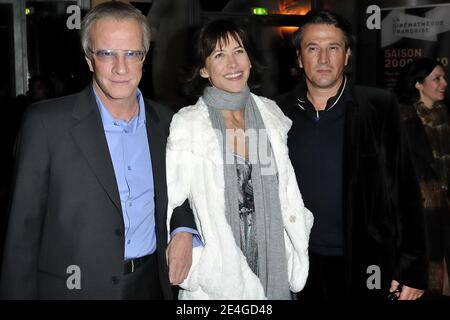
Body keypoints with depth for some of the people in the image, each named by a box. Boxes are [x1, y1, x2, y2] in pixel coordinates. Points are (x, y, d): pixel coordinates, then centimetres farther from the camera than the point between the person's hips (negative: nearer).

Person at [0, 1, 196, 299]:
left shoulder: (164, 121, 1)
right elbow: (24, 227, -10)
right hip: (75, 286, -3)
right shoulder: (46, 123, -12)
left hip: (152, 285, 4)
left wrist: (184, 230, -5)